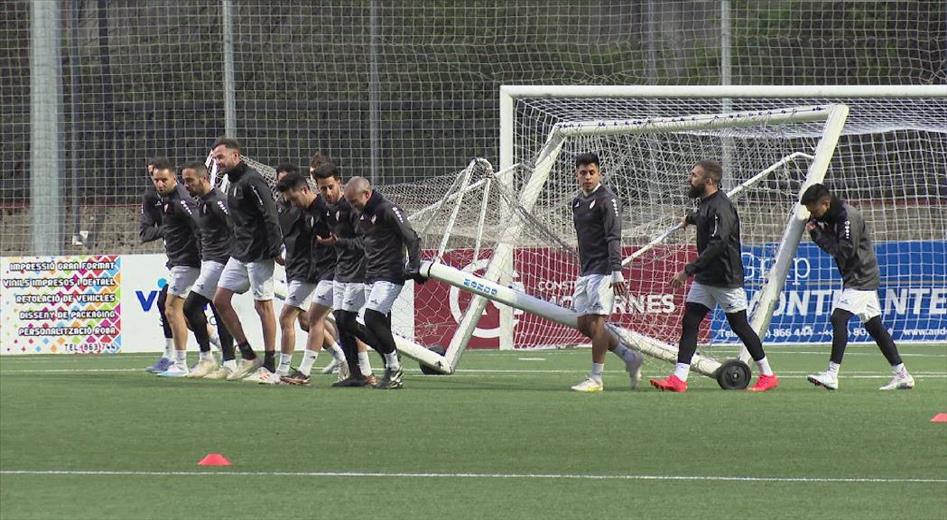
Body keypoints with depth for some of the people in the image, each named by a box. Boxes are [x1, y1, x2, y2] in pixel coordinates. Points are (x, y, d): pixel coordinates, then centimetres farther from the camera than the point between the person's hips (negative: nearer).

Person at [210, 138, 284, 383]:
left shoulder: (251, 180, -15)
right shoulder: (233, 183, 16)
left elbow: (269, 214, -20)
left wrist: (275, 249, -23)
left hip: (258, 253, -10)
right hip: (240, 253, 10)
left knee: (262, 305, -5)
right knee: (220, 299, 6)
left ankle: (270, 367, 0)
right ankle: (248, 357, 12)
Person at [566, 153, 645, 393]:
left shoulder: (606, 200, -9)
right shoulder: (577, 202, 16)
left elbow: (614, 238, -17)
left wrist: (617, 272, -24)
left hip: (602, 271, -9)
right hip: (585, 272, 9)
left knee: (595, 322, -10)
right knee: (584, 324, 7)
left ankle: (595, 379, -6)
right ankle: (630, 357, 18)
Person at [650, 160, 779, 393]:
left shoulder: (720, 207, -21)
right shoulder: (707, 203, 8)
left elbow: (717, 245, -29)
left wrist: (689, 271, -31)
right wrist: (690, 218, 50)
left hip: (726, 278, -9)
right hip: (704, 278, 9)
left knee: (740, 326, 2)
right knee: (689, 323, -1)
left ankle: (768, 375, 15)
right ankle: (679, 379, -5)